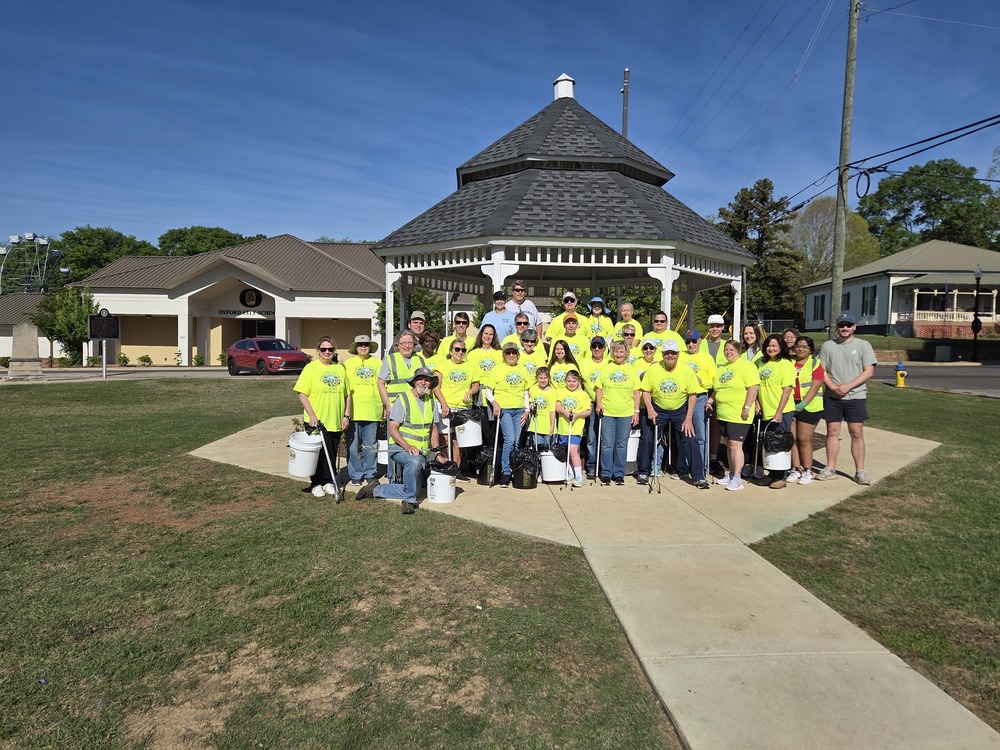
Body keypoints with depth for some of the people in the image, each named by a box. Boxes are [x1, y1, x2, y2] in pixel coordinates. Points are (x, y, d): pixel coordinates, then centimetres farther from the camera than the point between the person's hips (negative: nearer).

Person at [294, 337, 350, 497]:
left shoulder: (340, 369, 9)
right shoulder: (311, 368, -4)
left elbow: (347, 394, 12)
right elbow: (302, 393, -9)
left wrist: (346, 415, 5)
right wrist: (311, 415, -16)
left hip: (335, 421, 4)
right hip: (316, 422, -4)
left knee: (332, 453, 10)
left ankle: (328, 482, 24)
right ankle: (316, 484, 17)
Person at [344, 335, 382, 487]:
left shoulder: (377, 363, 9)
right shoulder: (348, 363, 8)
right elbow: (345, 388, 7)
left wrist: (384, 406, 7)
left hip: (372, 411, 1)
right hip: (353, 411, 0)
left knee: (371, 446, 6)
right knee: (353, 446, 2)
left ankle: (370, 474, 19)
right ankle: (356, 475, 13)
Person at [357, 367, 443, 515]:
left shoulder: (432, 402, 8)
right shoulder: (403, 399, -8)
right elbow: (392, 429, -14)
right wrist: (408, 447, -27)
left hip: (421, 452, 6)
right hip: (399, 448, -6)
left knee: (412, 490, -2)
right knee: (414, 461, -39)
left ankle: (374, 490, 17)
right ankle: (409, 501, -22)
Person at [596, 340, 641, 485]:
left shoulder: (631, 370, 6)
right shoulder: (605, 369, 5)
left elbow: (636, 392, 6)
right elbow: (599, 388, 7)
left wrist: (636, 411, 1)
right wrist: (599, 403, -8)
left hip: (626, 413, 0)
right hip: (607, 412, 0)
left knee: (622, 445, 8)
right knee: (607, 445, 3)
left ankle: (619, 473, 18)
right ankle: (606, 473, 13)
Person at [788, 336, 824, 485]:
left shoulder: (815, 363, 0)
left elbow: (815, 386, -10)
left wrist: (803, 404, -18)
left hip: (808, 407, -4)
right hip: (790, 405, 4)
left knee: (804, 439, -4)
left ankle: (808, 471, 5)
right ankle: (796, 469, 12)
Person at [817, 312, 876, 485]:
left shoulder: (863, 345, 1)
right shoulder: (828, 345, 7)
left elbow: (869, 371, -5)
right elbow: (821, 371, 5)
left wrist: (848, 386, -15)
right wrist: (833, 387, -11)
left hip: (855, 396, -2)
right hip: (832, 397, 2)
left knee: (857, 433, 0)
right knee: (832, 432, 6)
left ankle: (860, 471, 6)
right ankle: (830, 469, 13)